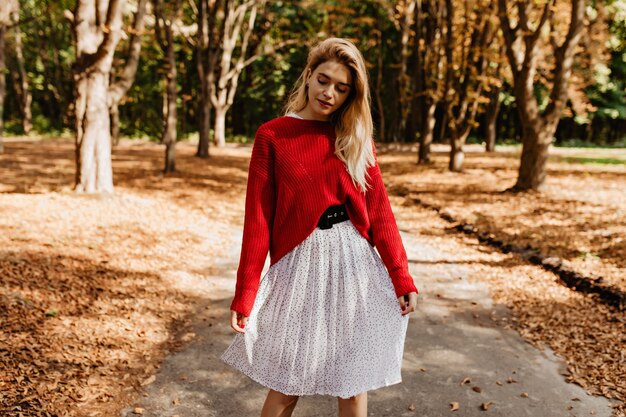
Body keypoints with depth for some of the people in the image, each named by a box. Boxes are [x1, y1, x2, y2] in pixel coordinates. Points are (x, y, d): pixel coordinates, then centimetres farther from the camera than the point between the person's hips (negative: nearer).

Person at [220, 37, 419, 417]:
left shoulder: (357, 139, 6)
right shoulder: (272, 136, -2)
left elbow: (379, 211, 3)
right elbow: (258, 219, -4)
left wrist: (401, 276, -3)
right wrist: (245, 295, -6)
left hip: (355, 264, 3)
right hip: (299, 266, -2)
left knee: (353, 381, 12)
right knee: (287, 385, 7)